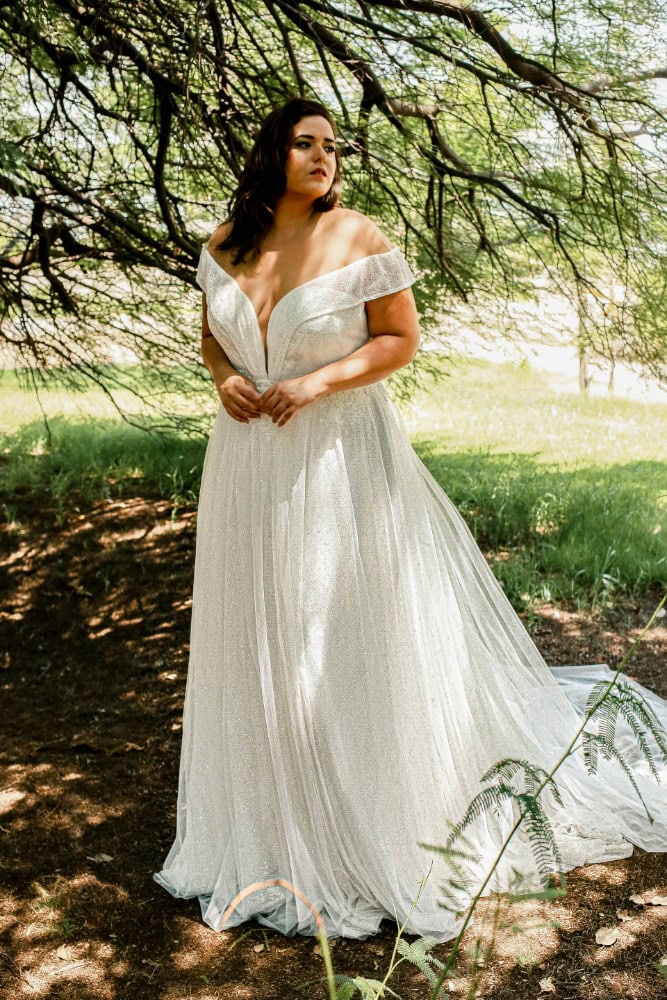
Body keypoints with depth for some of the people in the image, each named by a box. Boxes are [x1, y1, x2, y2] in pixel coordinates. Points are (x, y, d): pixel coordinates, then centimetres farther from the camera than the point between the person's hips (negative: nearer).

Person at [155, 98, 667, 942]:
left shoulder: (357, 238, -7)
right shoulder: (225, 245, 5)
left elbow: (400, 338, -6)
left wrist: (317, 382, -17)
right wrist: (223, 378, -4)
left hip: (338, 453, -4)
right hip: (249, 461, 5)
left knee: (343, 637, 0)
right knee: (258, 638, 11)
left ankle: (368, 834, 20)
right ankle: (273, 825, 29)